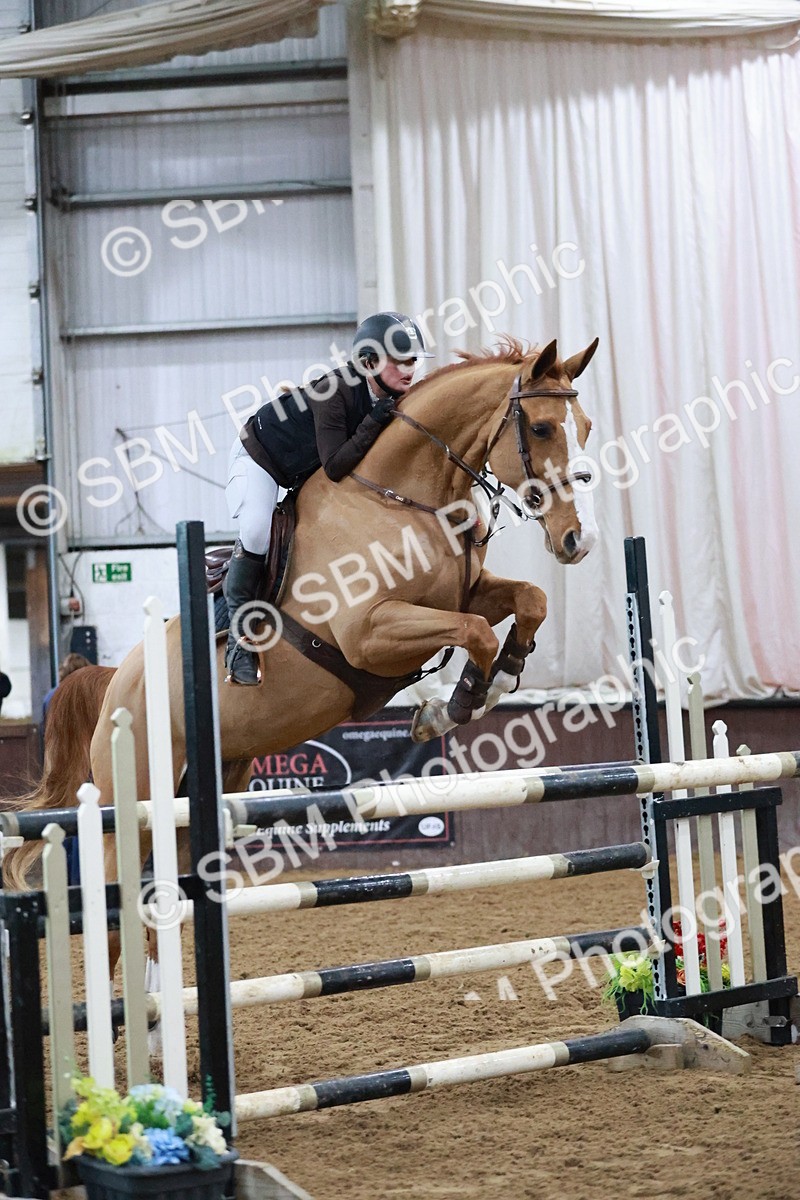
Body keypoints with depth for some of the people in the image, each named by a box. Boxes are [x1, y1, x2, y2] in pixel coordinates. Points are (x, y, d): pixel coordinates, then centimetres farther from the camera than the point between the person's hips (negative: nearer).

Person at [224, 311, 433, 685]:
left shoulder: (396, 399, -14)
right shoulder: (334, 392, -37)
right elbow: (335, 467, -39)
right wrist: (375, 421, -42)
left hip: (307, 472, 8)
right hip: (258, 459, -8)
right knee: (257, 532, -32)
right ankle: (238, 640, -20)